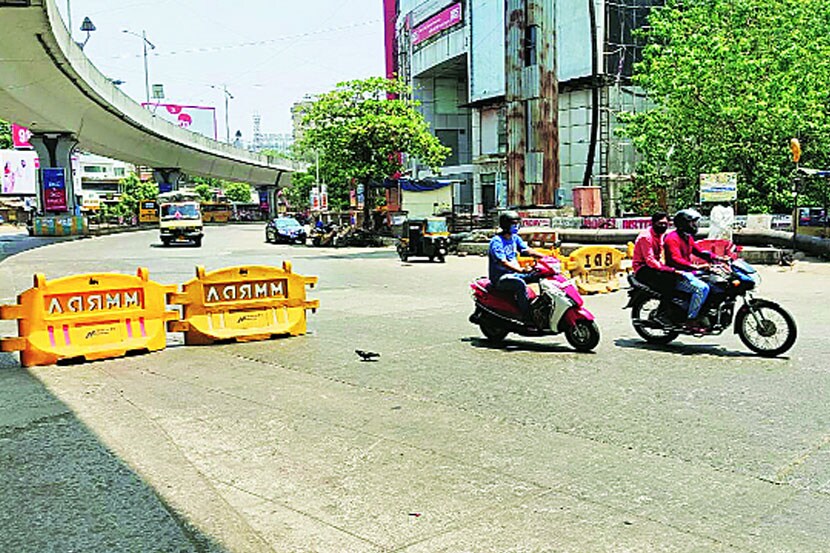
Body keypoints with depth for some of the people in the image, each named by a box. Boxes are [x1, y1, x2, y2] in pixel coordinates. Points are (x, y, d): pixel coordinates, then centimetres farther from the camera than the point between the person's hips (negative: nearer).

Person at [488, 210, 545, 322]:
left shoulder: (515, 238, 11)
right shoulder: (496, 241, -16)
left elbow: (527, 250, 4)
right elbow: (503, 262, -27)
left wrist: (544, 257, -12)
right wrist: (521, 270, -40)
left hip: (514, 274, 8)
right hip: (500, 278, -8)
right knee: (520, 284, -34)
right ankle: (527, 319, -32)